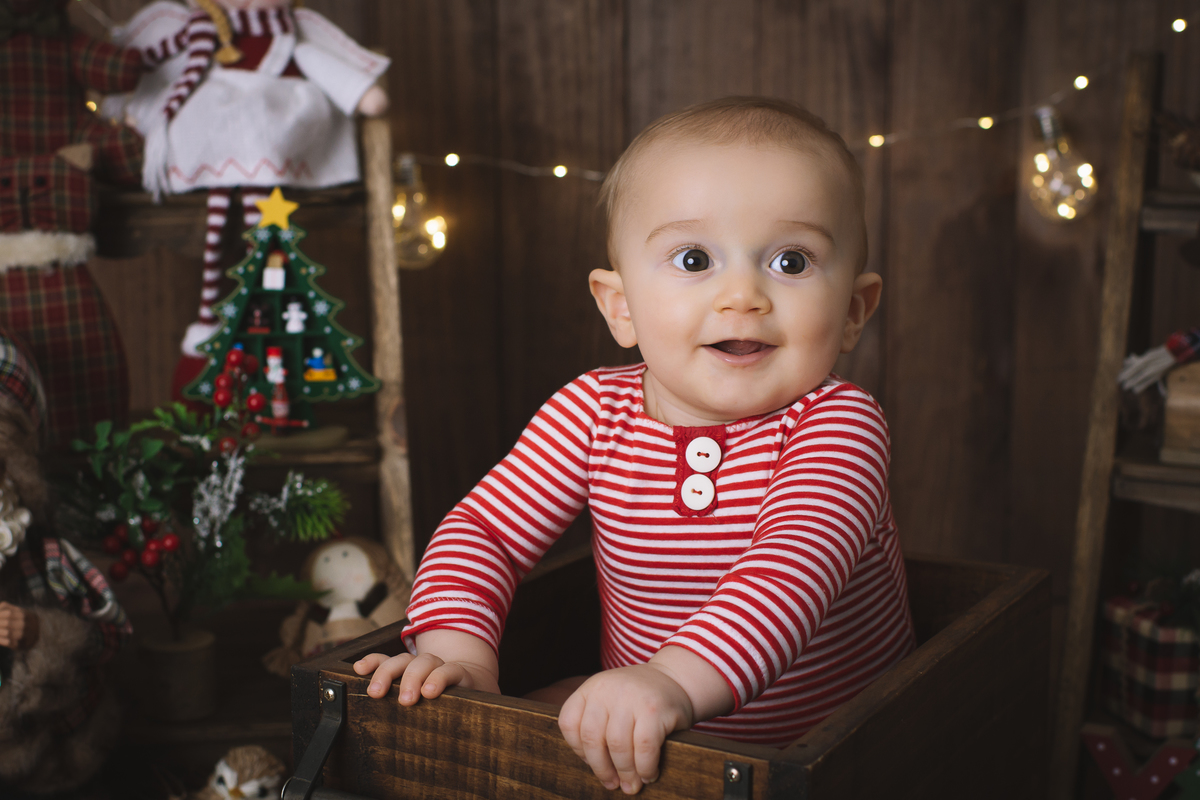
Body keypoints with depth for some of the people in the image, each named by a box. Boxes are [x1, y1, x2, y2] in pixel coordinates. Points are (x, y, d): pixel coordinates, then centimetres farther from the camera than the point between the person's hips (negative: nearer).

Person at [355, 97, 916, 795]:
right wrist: (456, 648, -23)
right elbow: (488, 527, -3)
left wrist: (676, 681, -53)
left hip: (835, 743, -3)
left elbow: (799, 558, -37)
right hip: (641, 731, 4)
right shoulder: (593, 412, -8)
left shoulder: (838, 422, -20)